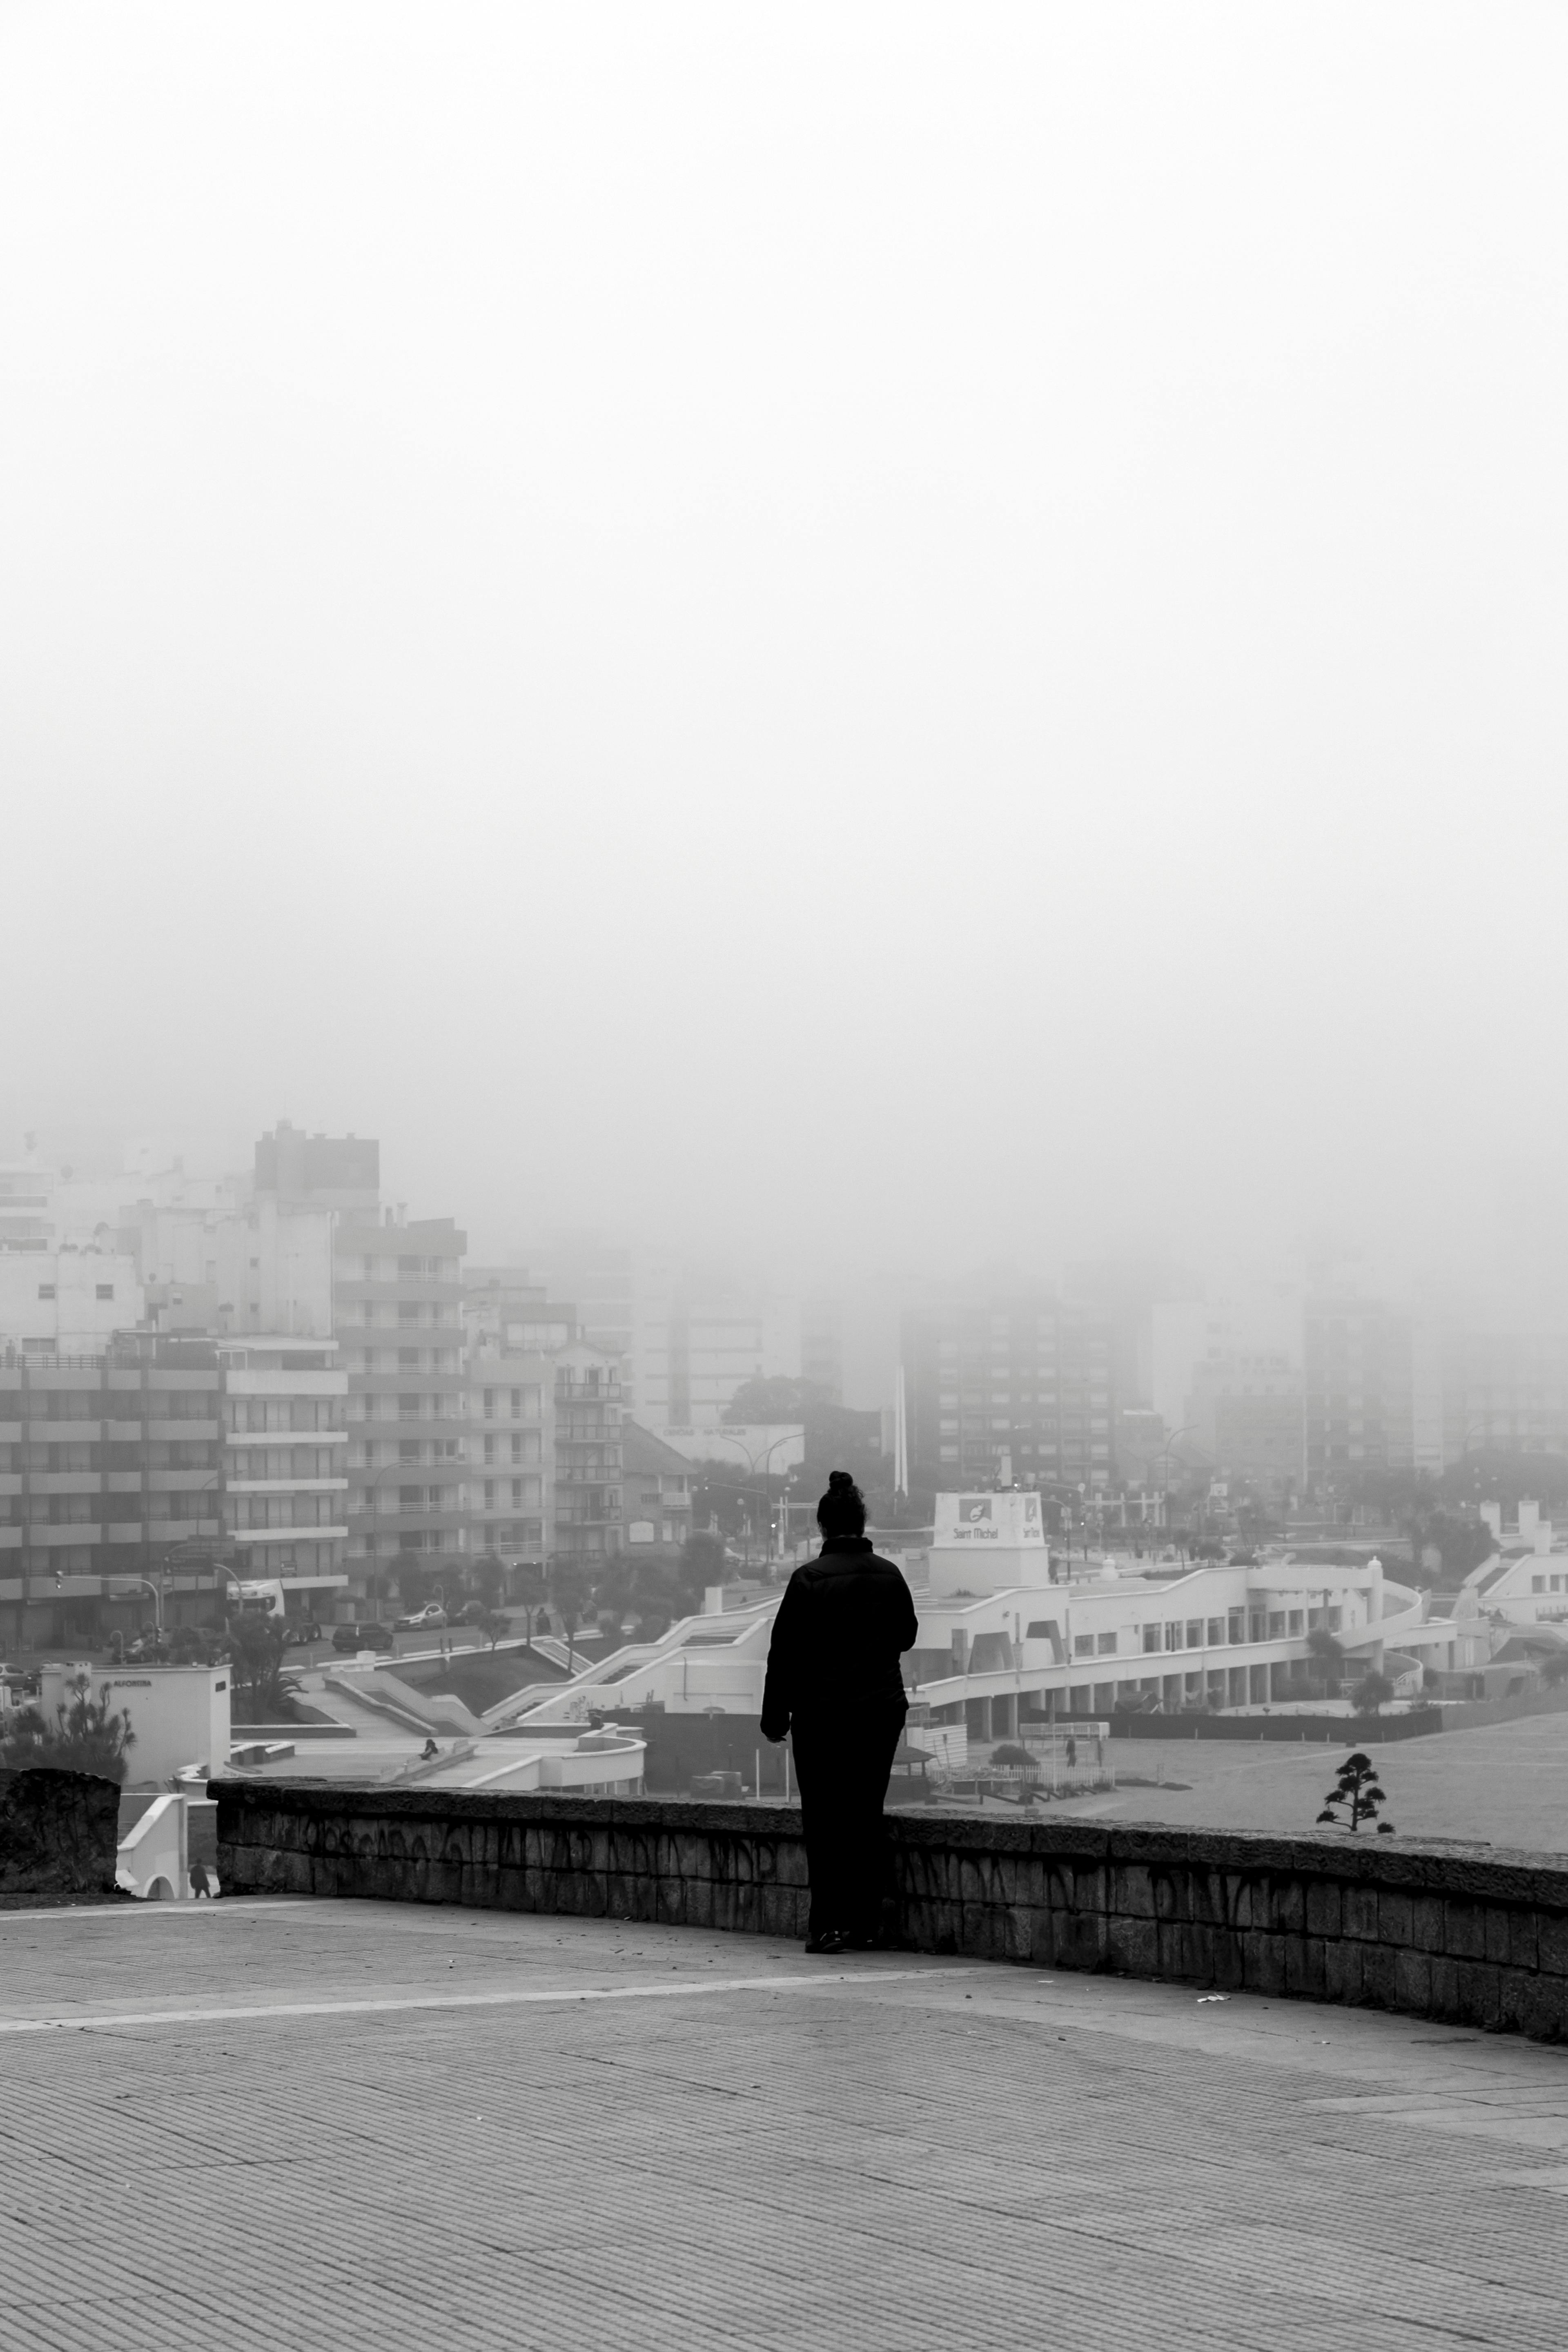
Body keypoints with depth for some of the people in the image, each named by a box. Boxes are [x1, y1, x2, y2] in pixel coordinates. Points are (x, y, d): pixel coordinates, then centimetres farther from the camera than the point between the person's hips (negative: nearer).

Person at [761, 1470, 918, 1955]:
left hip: (822, 1714, -4)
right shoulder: (888, 1576, 3)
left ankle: (831, 1925, -4)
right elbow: (906, 1636, 17)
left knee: (825, 1821, 0)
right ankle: (866, 1924, 9)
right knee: (867, 1816, 10)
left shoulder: (809, 1579, -10)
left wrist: (775, 1716, -1)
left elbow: (785, 1651, -8)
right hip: (881, 1710, 4)